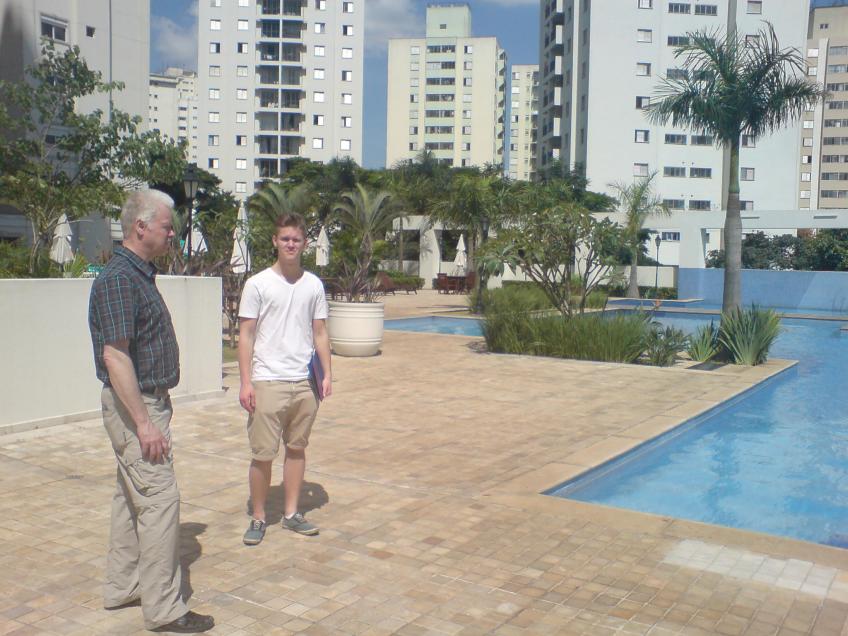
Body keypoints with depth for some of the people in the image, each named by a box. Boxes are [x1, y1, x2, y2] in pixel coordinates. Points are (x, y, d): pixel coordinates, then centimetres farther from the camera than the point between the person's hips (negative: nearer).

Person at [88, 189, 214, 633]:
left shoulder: (140, 275, 12)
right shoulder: (118, 279, -19)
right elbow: (114, 355, -24)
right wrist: (144, 423, -24)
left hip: (146, 401, 10)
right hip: (135, 405, -10)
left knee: (132, 496, 16)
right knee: (159, 500, -7)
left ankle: (122, 588, 29)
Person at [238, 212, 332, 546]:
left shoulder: (314, 285, 7)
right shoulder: (258, 284, -3)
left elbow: (320, 333, 12)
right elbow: (246, 335, -3)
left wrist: (326, 374, 5)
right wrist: (246, 382, -8)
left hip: (304, 381, 4)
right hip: (267, 381, -3)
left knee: (297, 449, 12)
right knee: (263, 453, -1)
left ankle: (291, 513, 24)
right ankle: (258, 518, 15)